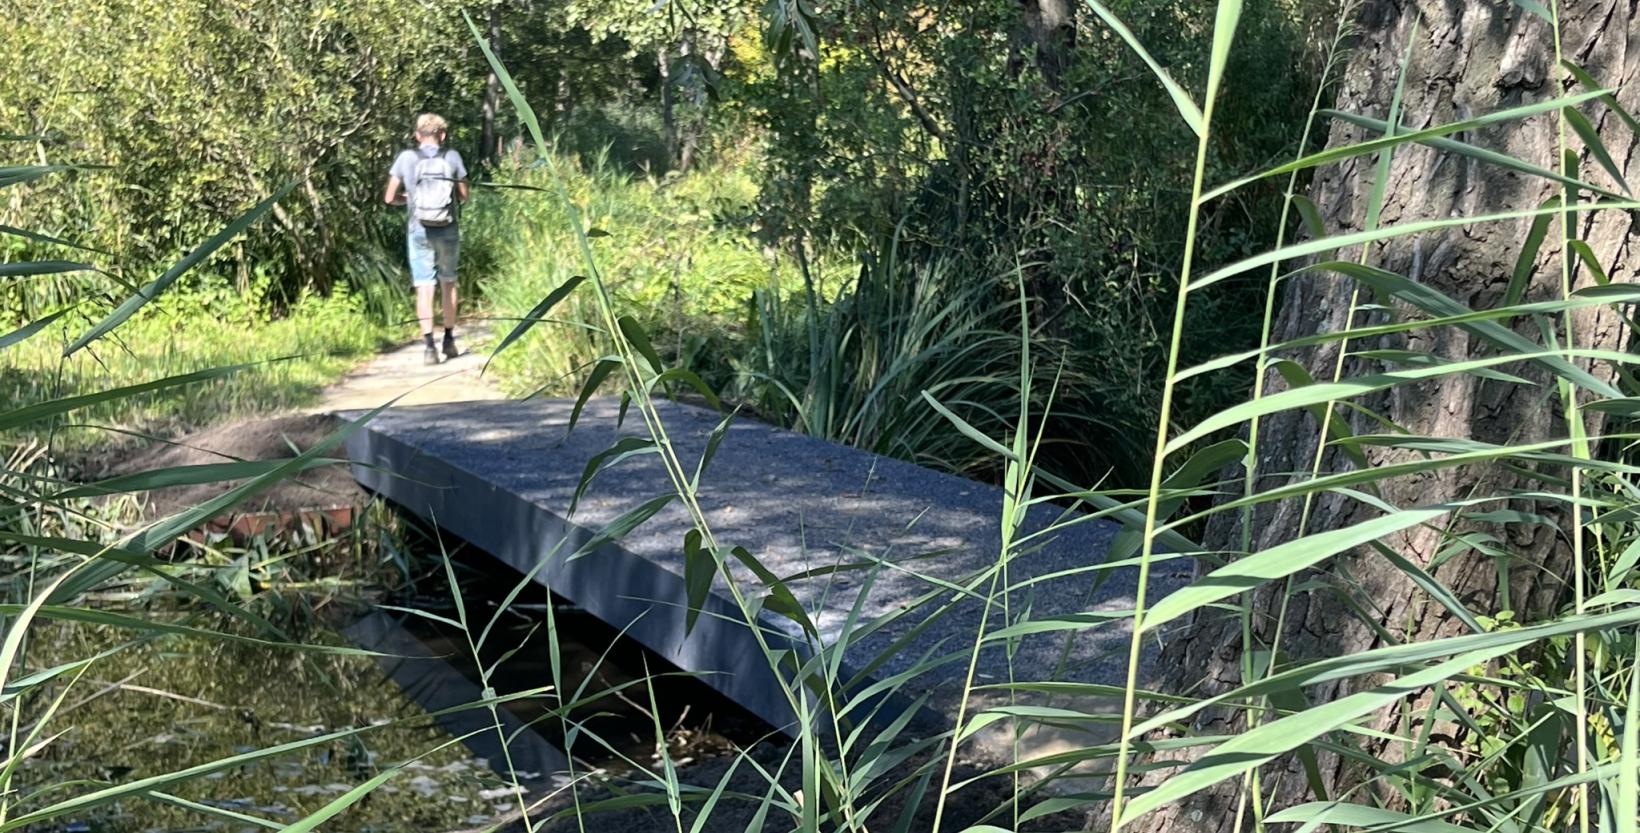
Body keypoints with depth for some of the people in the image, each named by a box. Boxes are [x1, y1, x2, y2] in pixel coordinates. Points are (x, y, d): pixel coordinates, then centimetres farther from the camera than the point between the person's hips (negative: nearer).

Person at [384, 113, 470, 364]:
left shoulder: (406, 159, -1)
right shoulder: (452, 157, -1)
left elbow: (389, 198, 2)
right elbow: (463, 196, 5)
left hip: (420, 230, -1)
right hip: (448, 230, 1)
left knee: (424, 287, -1)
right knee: (448, 283, 17)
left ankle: (430, 345, -11)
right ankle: (449, 339, 23)